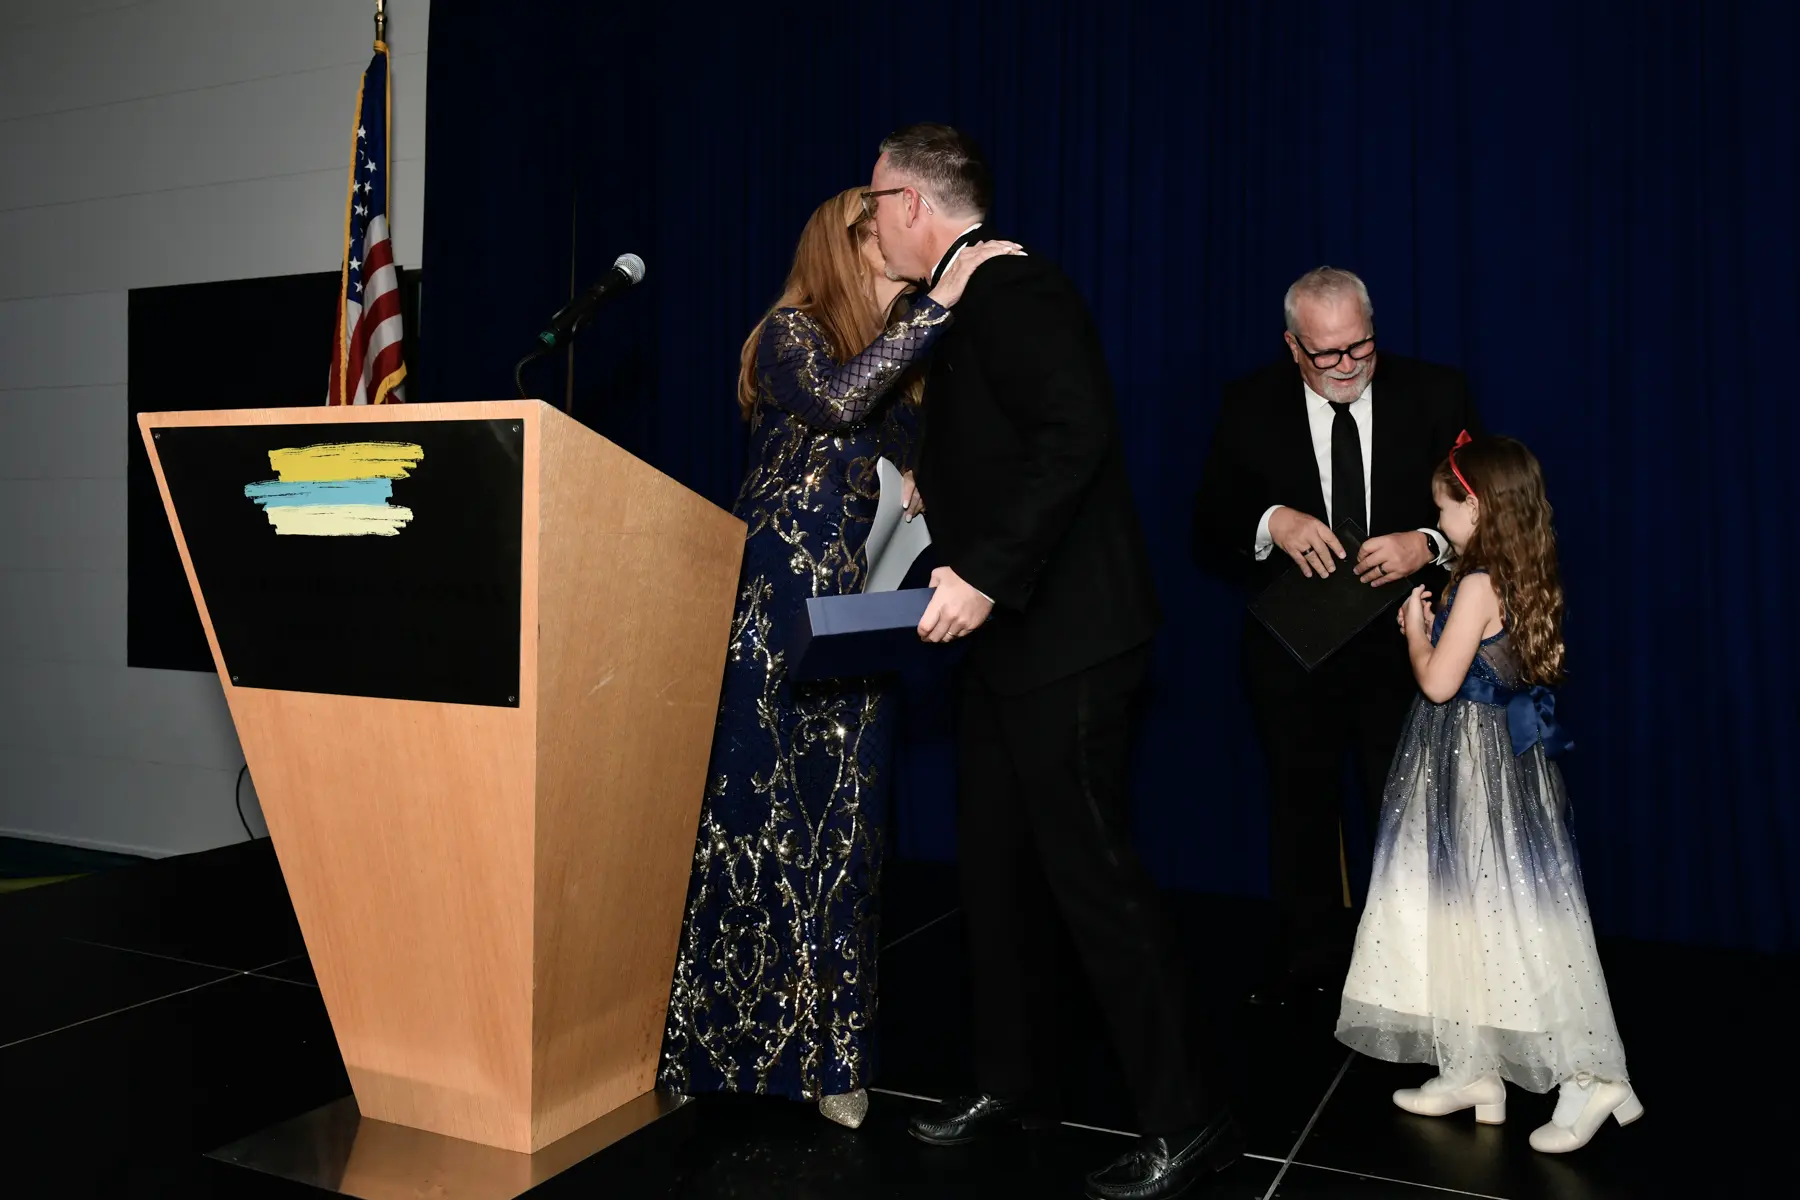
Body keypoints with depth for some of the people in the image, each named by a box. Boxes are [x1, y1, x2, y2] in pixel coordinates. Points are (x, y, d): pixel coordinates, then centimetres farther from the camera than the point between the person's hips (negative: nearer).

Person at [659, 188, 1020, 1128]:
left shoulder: (885, 355, 19)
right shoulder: (791, 333, -1)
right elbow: (836, 400, -23)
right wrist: (940, 303, -23)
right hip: (774, 615, -6)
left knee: (840, 831, 5)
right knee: (757, 819, -3)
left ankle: (829, 1054, 14)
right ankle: (729, 1038, 12)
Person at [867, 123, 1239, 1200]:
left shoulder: (1016, 290, -13)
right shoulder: (967, 304, 17)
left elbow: (1077, 435, -26)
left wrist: (986, 575, -27)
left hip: (1068, 638, -10)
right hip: (1009, 638, 10)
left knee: (1090, 870, -5)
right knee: (996, 863, 15)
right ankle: (1018, 1081, 31)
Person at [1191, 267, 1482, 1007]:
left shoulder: (1435, 396, -4)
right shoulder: (1251, 406, -3)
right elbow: (1209, 531, -4)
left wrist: (1427, 545, -23)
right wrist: (1268, 522, -25)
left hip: (1402, 646, -1)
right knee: (1301, 812, 14)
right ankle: (1308, 966, 31)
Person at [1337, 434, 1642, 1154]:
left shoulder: (1478, 585, -18)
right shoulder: (1524, 580, 9)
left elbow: (1438, 683, -19)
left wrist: (1416, 633, -4)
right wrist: (1432, 630, 9)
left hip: (1476, 764, -9)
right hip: (1503, 753, 9)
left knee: (1497, 917, -3)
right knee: (1467, 916, 13)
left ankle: (1592, 1076, 3)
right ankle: (1472, 1072, 22)